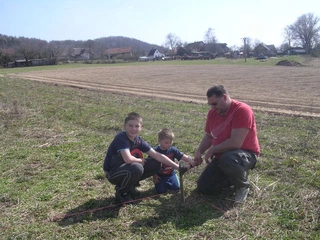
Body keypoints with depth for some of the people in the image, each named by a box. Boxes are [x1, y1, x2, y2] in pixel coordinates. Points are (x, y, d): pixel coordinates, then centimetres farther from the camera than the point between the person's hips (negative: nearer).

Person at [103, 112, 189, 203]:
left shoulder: (139, 141, -4)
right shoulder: (121, 138, -25)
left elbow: (157, 156, -3)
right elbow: (128, 159, -37)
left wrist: (177, 167, -7)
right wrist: (140, 160, -15)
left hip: (126, 169, 7)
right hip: (113, 173, -7)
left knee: (156, 164, -2)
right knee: (137, 167, -36)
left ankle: (130, 186, 10)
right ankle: (121, 192, -7)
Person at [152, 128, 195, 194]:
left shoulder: (173, 150, -8)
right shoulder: (155, 151, -15)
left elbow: (183, 157, -16)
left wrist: (191, 161, -34)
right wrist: (154, 175, -12)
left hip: (171, 174, 3)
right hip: (160, 175, -2)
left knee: (176, 188, -7)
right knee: (161, 191, -13)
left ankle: (167, 183, 25)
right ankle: (162, 183, 22)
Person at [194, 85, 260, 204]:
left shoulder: (242, 110, -24)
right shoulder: (212, 112, 0)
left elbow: (235, 143, -30)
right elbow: (208, 136, 11)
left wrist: (211, 150, -18)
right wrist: (199, 151, -8)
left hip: (245, 154, -7)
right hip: (221, 156, 7)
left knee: (227, 160, -42)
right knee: (203, 187, 0)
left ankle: (243, 185, -9)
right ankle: (234, 176, 21)